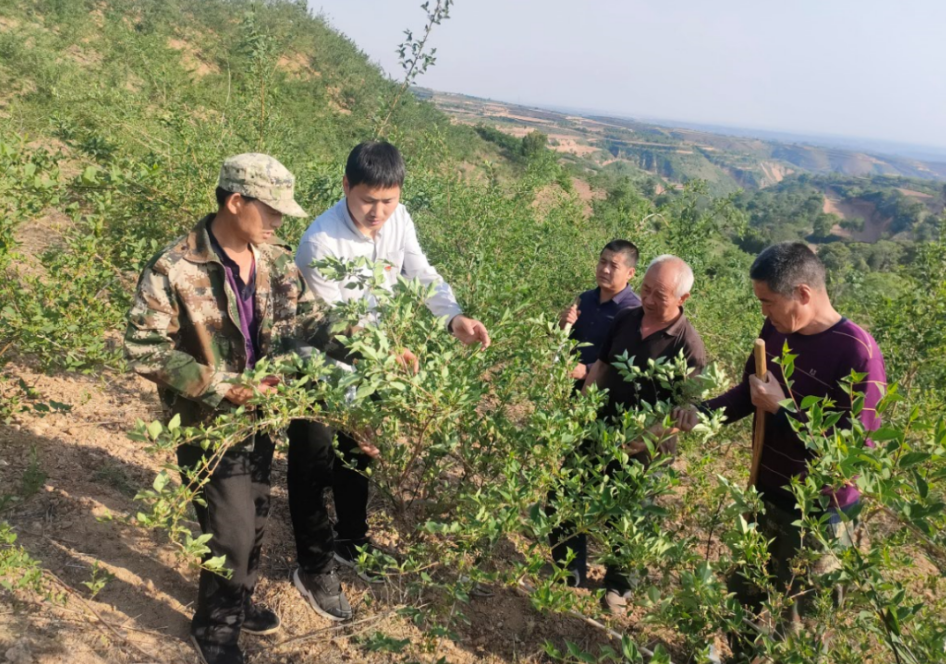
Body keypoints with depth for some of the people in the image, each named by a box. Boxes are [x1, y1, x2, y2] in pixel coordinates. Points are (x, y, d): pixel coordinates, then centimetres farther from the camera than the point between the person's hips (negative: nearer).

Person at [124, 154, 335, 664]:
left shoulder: (276, 260, -2)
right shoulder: (173, 270, -21)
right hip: (209, 425, -6)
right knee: (231, 534, 3)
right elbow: (144, 350, -20)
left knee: (254, 520, 21)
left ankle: (238, 600, 48)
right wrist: (224, 388, -24)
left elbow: (309, 320, 4)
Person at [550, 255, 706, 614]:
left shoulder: (688, 347, -20)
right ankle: (570, 571, 35)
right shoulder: (625, 319, -2)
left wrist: (645, 438, -29)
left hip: (643, 451, -5)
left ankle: (618, 586, 39)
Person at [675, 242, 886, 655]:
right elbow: (746, 394, 10)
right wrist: (702, 413, -8)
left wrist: (779, 408, -24)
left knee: (799, 623, 12)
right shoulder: (775, 333, -3)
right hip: (764, 498, 7)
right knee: (743, 598, 25)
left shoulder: (857, 354, -25)